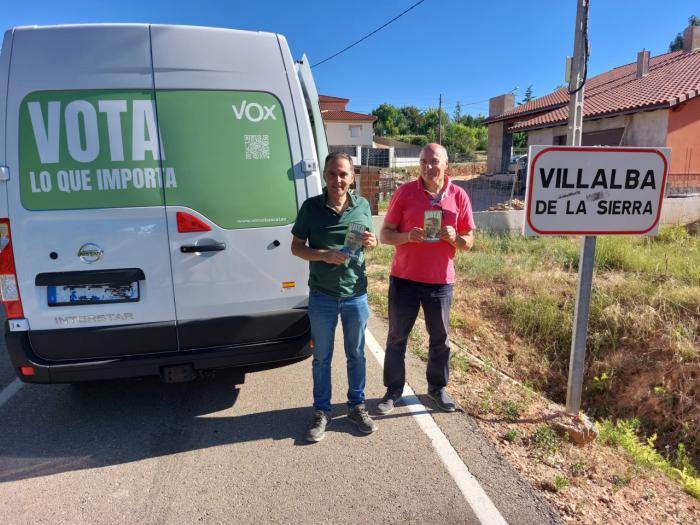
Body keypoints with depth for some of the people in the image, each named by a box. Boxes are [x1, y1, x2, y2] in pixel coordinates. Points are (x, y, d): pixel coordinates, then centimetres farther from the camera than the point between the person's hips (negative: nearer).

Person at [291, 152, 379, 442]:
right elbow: (296, 247, -2)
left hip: (356, 295, 2)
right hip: (322, 296, -1)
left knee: (356, 355, 16)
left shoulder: (363, 206, -1)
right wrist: (323, 255, -20)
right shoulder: (311, 207, -7)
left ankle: (356, 406, 35)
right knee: (322, 357, 12)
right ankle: (321, 411, 30)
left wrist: (371, 242, -12)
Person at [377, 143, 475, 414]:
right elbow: (385, 234, -3)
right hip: (404, 278, -1)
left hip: (440, 281, 1)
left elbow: (468, 241, 5)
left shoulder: (459, 196, 0)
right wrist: (407, 236, -23)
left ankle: (438, 387, 34)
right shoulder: (405, 192, -4)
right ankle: (394, 389, 26)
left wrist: (454, 238, -17)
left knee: (440, 338, 14)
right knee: (397, 337, 9)